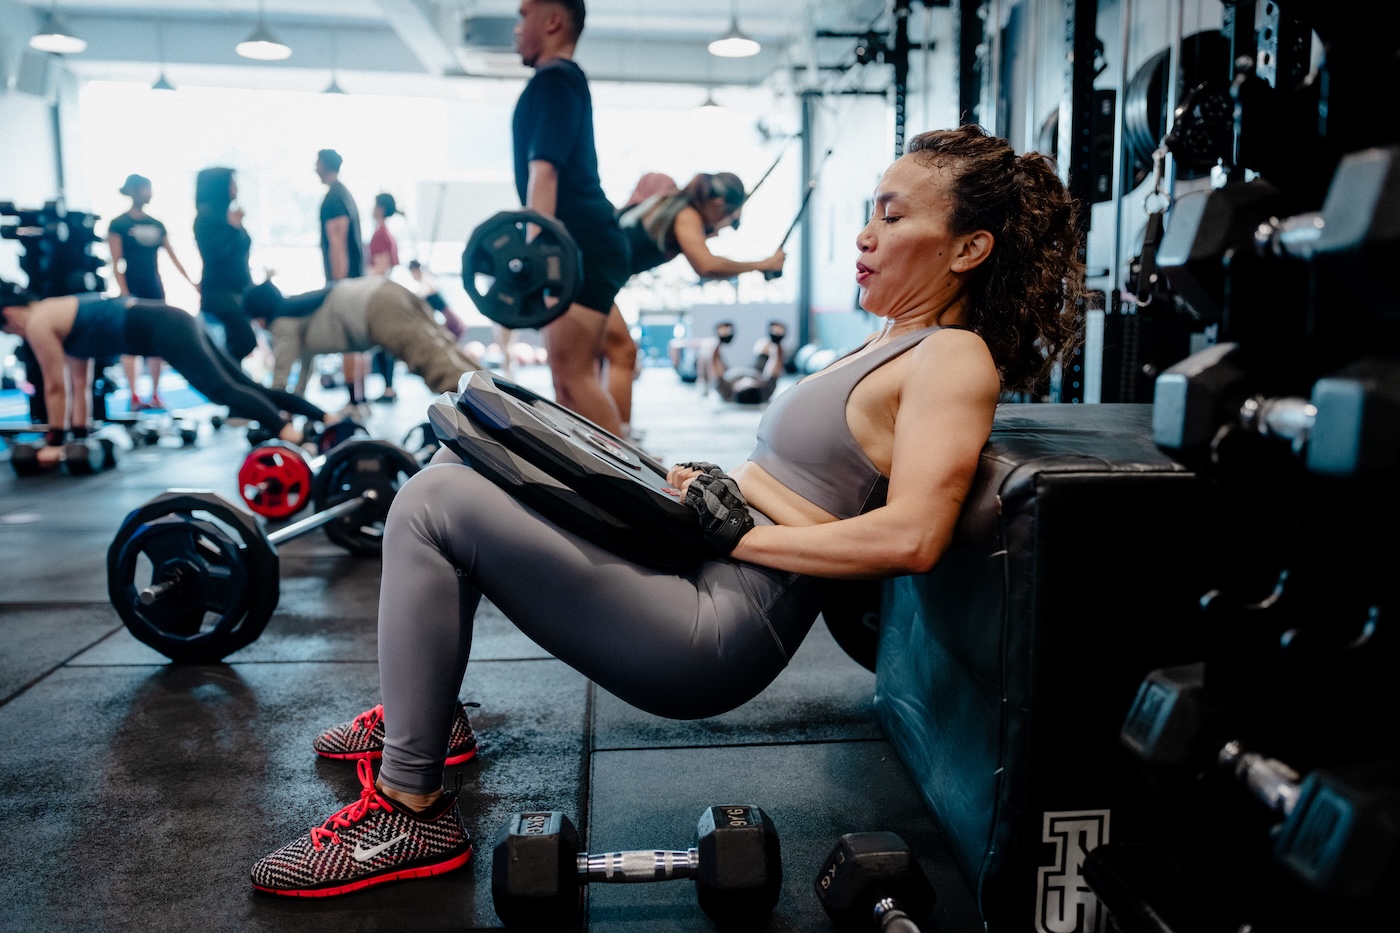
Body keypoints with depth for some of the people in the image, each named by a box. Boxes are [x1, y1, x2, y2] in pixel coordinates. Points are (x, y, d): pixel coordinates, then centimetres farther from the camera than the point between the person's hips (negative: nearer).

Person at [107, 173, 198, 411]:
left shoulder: (156, 224, 11)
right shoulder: (119, 224, -5)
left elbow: (173, 257, 13)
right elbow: (116, 264, -9)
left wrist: (191, 282, 8)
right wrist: (125, 294, -16)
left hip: (155, 289, 5)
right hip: (133, 290, -5)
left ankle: (155, 395, 11)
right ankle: (133, 397, -1)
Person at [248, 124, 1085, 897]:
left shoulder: (955, 358, -11)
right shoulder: (896, 342, 17)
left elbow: (911, 538, -25)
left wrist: (738, 533, -17)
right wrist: (707, 485, 8)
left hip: (715, 632, -10)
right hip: (693, 569, 10)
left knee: (433, 505, -16)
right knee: (457, 473, 17)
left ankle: (411, 810, -4)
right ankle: (419, 712, 26)